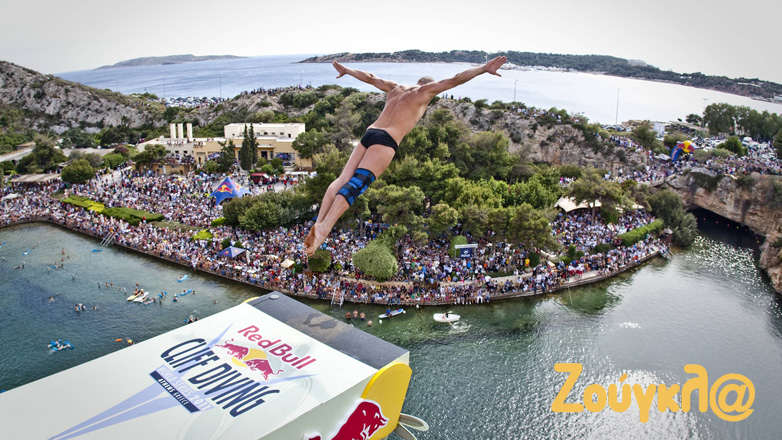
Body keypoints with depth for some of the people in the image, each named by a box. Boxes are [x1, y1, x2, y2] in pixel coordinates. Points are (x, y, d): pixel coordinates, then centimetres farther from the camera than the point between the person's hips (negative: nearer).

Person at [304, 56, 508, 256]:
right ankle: (324, 228, -31)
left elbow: (369, 77, 38)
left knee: (343, 180, -4)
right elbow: (455, 80, 5)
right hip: (386, 141, -7)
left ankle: (318, 223, -16)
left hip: (369, 134, 7)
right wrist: (484, 69, 9)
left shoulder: (395, 87, 27)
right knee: (357, 183, -19)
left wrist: (346, 70, 52)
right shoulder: (424, 90, 11)